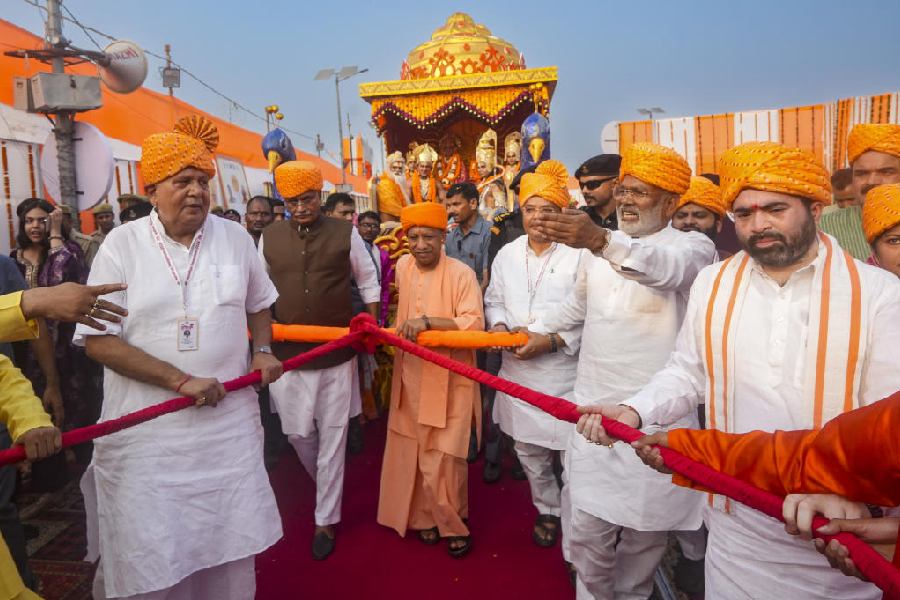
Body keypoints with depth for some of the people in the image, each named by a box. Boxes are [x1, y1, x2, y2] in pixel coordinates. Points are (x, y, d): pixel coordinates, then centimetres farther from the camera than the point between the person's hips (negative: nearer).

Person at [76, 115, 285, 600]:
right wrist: (181, 381, -17)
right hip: (149, 432, -2)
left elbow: (259, 305, 19)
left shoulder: (235, 238, 3)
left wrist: (263, 351, 1)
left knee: (230, 544, 15)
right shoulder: (122, 244, -6)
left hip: (231, 424, 3)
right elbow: (98, 340, -10)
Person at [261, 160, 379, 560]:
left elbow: (368, 281, 7)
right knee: (297, 432, 12)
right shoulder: (269, 238, 2)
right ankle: (325, 486, 44)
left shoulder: (345, 233, -3)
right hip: (288, 353, 2)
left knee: (332, 437, 6)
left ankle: (325, 520, 22)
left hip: (338, 352, -2)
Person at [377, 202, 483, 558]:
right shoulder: (403, 267, 6)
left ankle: (454, 522, 22)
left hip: (449, 379, -5)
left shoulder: (461, 274, -13)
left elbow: (475, 324, -21)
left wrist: (428, 321, -29)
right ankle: (426, 516, 30)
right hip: (411, 375, 6)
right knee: (412, 451, 10)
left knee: (444, 457, -1)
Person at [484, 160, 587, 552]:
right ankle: (547, 510, 42)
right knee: (528, 449, 19)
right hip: (518, 370, 6)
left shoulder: (579, 254, -10)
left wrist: (554, 341, -21)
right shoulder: (507, 254, 8)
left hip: (565, 371, -5)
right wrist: (498, 325, -4)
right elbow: (494, 300, 17)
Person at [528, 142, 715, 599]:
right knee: (588, 527, 4)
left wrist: (602, 241, -50)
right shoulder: (599, 246, 11)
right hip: (593, 408, 4)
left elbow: (666, 266, -33)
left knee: (644, 530, 10)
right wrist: (536, 330, 34)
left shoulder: (692, 245, -7)